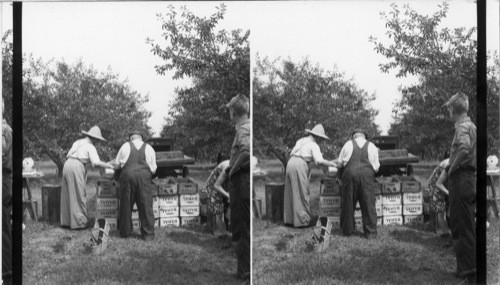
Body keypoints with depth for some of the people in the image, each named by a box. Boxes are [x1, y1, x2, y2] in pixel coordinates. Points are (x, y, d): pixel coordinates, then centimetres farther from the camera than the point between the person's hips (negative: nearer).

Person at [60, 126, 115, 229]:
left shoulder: (77, 142, 18)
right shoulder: (90, 147, -4)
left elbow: (68, 155, 16)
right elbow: (96, 162, -16)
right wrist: (108, 165, -3)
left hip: (67, 165, 8)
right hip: (76, 167, -7)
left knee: (67, 195, 13)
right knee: (78, 196, 0)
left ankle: (66, 221, 20)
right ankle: (79, 222, 3)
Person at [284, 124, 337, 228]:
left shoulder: (301, 141, 20)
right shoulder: (314, 145, -3)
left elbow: (292, 154, 16)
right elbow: (320, 161, -16)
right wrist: (331, 164, -3)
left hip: (290, 163, 8)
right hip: (300, 166, -8)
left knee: (291, 193, 13)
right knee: (302, 194, -1)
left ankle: (289, 219, 18)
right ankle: (302, 220, 1)